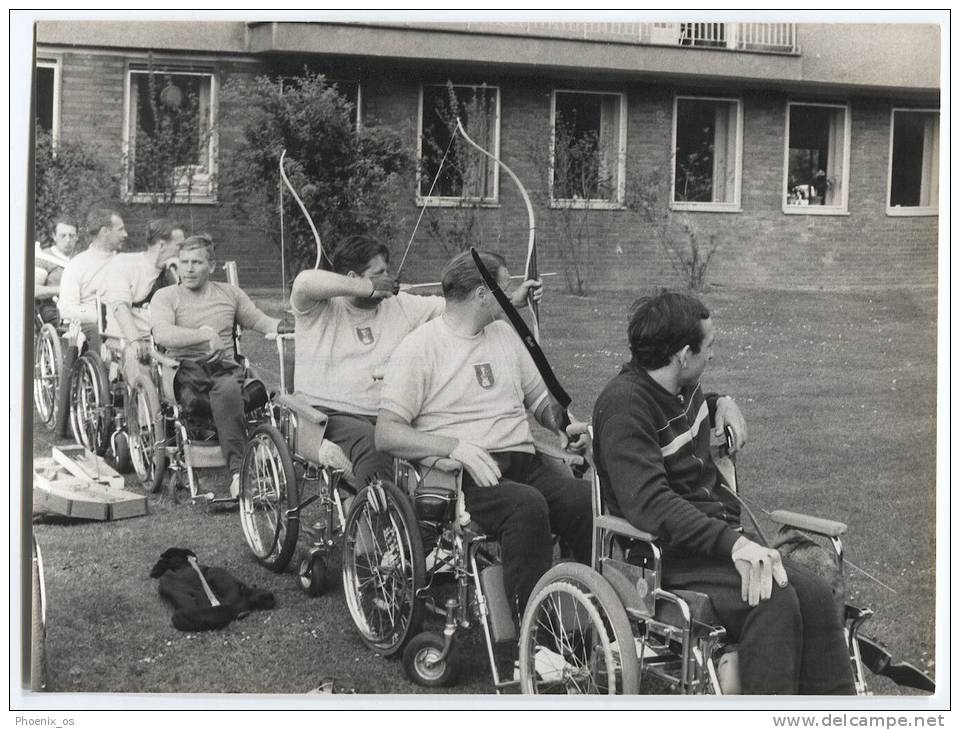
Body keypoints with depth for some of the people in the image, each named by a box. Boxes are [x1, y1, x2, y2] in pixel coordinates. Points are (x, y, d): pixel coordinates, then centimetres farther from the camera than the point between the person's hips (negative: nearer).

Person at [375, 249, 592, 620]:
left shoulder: (505, 333, 21)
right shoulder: (418, 348, 0)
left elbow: (541, 399, 29)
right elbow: (386, 434, -8)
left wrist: (565, 424, 4)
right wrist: (456, 445, -22)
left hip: (524, 461, 6)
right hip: (463, 475, -5)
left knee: (587, 501, -26)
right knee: (526, 505, -36)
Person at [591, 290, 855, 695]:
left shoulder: (684, 390, 13)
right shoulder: (624, 403, -15)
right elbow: (649, 503, -27)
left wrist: (722, 403, 20)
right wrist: (732, 543, -35)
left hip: (721, 534, 8)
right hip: (670, 554, -8)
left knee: (815, 594, -15)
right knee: (772, 600, -30)